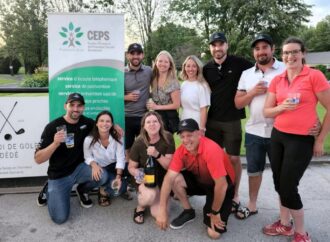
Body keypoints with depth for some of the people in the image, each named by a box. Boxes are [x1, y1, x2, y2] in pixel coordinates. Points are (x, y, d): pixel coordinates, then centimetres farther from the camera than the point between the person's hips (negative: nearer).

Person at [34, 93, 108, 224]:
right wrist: (55, 143, -38)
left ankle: (82, 190, 10)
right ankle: (49, 190, 21)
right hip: (59, 176, -3)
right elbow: (38, 159, -21)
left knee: (102, 177, -26)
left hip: (79, 168, 3)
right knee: (60, 218, -11)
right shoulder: (53, 127, -18)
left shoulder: (86, 122, -5)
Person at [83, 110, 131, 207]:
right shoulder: (89, 139, -19)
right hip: (100, 170, -2)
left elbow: (120, 158, -18)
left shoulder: (117, 137, -14)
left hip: (114, 167, 2)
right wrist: (94, 165, -30)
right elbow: (88, 157, -7)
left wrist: (118, 176, -31)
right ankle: (103, 192, 8)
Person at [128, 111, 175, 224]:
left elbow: (170, 166, -15)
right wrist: (139, 175, -26)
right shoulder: (139, 143, -16)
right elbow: (131, 167, -4)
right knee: (149, 195, -36)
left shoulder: (167, 138, -14)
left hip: (163, 179, 2)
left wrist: (157, 154, -32)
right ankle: (140, 208, 1)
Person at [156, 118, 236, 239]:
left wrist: (215, 212, -19)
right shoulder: (181, 150, -16)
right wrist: (162, 210, -28)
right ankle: (188, 212, 4)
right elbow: (169, 177, -21)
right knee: (175, 179, -22)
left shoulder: (211, 149, -35)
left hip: (222, 186, -5)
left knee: (214, 233, -17)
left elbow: (221, 185, -31)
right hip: (200, 180, 5)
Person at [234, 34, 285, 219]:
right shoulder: (246, 74, 8)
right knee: (254, 170, 16)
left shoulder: (286, 70, -6)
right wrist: (253, 92, -10)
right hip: (253, 131, 4)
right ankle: (252, 206, 33)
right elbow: (238, 103, 7)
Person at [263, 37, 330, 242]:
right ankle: (285, 224, 32)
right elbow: (266, 111, 6)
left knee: (288, 187, -2)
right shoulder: (277, 80, 6)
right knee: (280, 183, 12)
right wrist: (282, 107, -16)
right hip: (278, 136, 6)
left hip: (302, 139, -5)